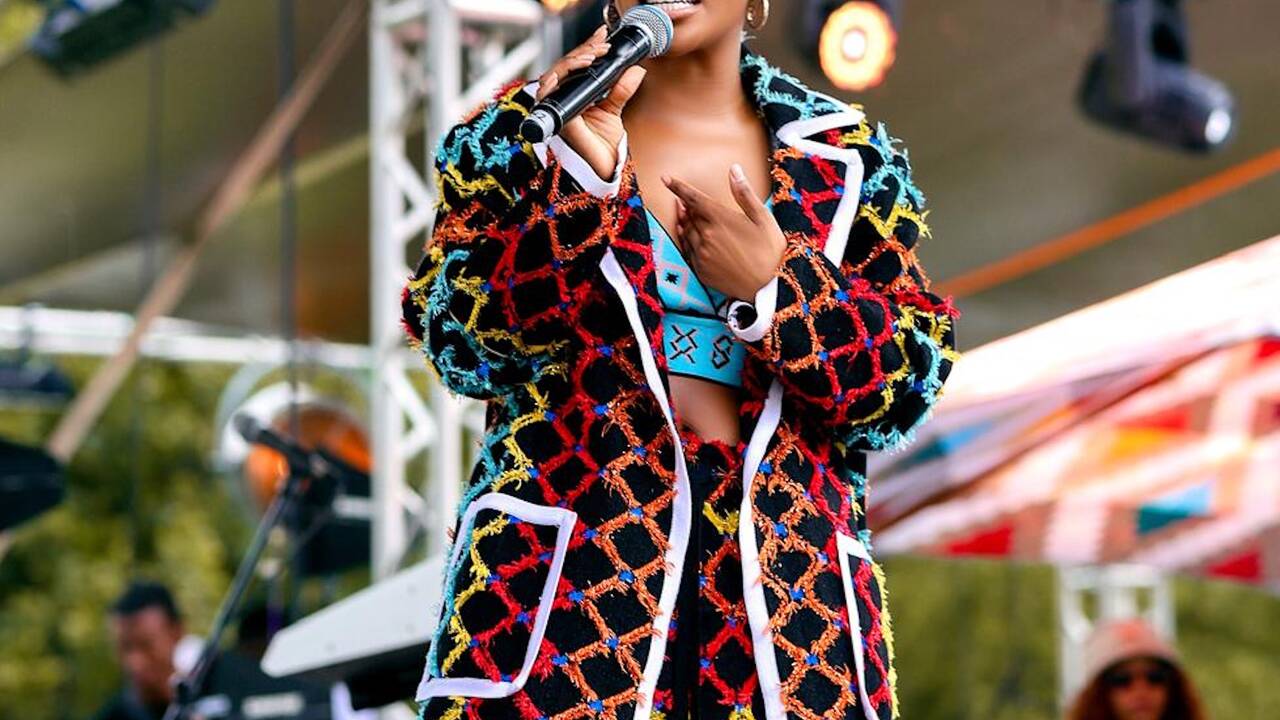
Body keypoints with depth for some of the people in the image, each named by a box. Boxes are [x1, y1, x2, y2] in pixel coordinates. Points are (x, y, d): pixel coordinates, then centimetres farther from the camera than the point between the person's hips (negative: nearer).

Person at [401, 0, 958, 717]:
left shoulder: (845, 156, 10)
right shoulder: (516, 134, 7)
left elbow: (911, 390, 4)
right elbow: (462, 349, -5)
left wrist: (776, 285, -10)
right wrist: (584, 176, -14)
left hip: (784, 576, 1)